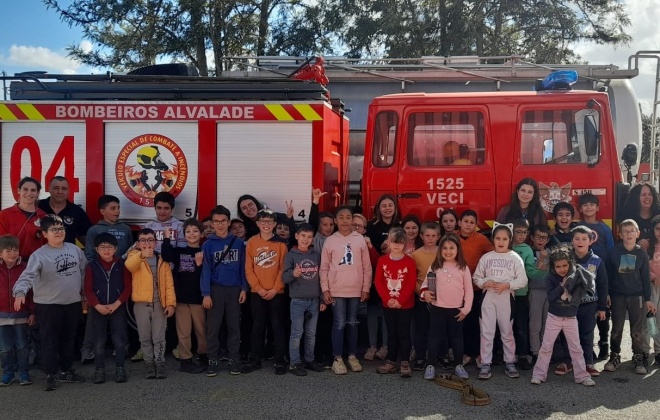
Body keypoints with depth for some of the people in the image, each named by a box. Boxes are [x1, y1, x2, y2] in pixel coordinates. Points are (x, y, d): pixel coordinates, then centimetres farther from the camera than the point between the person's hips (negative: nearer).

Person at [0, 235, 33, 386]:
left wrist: (32, 312, -3)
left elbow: (31, 291, -1)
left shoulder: (24, 268, -4)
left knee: (22, 346, 8)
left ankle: (24, 372, 17)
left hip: (21, 314, -1)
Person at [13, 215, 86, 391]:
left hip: (73, 303, 5)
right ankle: (51, 375, 12)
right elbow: (28, 276, -24)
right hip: (48, 305, -4)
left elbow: (84, 273, 11)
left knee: (68, 339, 15)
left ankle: (66, 371, 29)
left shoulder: (75, 250, 2)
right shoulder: (39, 255, -12)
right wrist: (20, 292, -41)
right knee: (49, 340, 2)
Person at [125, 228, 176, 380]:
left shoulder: (162, 260, 7)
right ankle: (150, 364, 18)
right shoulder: (134, 255, 0)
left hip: (159, 303, 1)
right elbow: (129, 265, -26)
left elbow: (169, 283, 4)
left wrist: (171, 302, -7)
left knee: (159, 337, 5)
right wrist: (141, 255, -46)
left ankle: (160, 363, 14)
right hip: (141, 304, -1)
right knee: (145, 338, 8)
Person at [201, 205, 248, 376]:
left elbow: (243, 267, 5)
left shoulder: (238, 242, 1)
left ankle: (233, 359, 15)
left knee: (234, 326, 7)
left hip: (234, 289, 1)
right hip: (216, 290, -1)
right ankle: (213, 360, 12)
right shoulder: (208, 244, -2)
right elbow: (206, 270, -4)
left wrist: (244, 289, 1)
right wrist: (206, 294, -8)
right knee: (213, 327, 3)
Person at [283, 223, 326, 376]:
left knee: (311, 333, 12)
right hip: (297, 301, -4)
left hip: (314, 301, 4)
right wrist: (293, 274, -32)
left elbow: (321, 278, 10)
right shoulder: (291, 255, -4)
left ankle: (309, 360, 23)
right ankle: (294, 363, 7)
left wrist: (322, 299, 8)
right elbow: (284, 278, -10)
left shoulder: (317, 255, 6)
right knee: (297, 333, -1)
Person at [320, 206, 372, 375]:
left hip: (356, 290, 1)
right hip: (336, 290, -1)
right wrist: (325, 289, -4)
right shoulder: (330, 241, -1)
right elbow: (324, 268, 1)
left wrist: (366, 288, 2)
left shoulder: (360, 239, 2)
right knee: (339, 324, 2)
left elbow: (367, 266, 4)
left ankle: (352, 356, 23)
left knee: (352, 323, 12)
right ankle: (338, 358, 11)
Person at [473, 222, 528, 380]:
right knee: (486, 332, 2)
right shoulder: (486, 257, 4)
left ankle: (510, 363, 20)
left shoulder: (515, 258, -1)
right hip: (488, 297, 1)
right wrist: (484, 283, -13)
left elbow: (523, 280, -6)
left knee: (507, 332, 9)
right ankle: (485, 364, 8)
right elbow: (476, 277, 7)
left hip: (506, 298, -1)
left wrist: (507, 285, -19)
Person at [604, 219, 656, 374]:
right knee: (617, 328, 7)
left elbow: (646, 277, 2)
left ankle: (638, 358, 17)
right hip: (617, 296, 0)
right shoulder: (614, 252, -4)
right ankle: (615, 356, 20)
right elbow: (608, 274, 0)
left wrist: (648, 299, 1)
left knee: (637, 329, 6)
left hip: (637, 296, 0)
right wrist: (606, 294, -1)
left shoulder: (642, 253, -1)